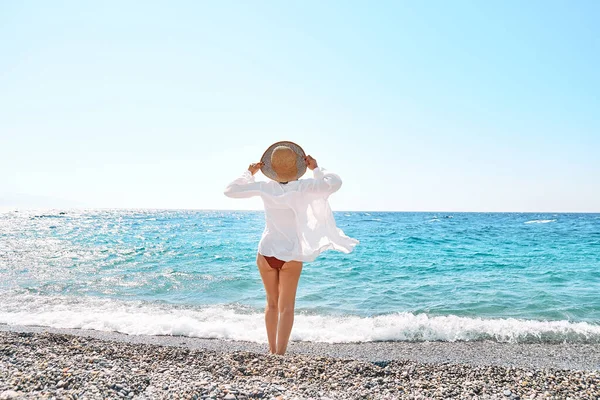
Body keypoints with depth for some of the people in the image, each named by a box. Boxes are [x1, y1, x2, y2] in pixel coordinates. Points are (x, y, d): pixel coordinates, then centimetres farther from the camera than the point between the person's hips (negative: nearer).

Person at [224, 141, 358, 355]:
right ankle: (279, 353, -2)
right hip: (291, 256, -2)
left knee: (272, 303, 18)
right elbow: (334, 183, -13)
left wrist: (249, 173, 10)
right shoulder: (302, 187, -13)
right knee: (286, 307, 5)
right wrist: (316, 169, -2)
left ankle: (272, 350, 25)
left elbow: (230, 191, 1)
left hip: (266, 253, 2)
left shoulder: (265, 187, -8)